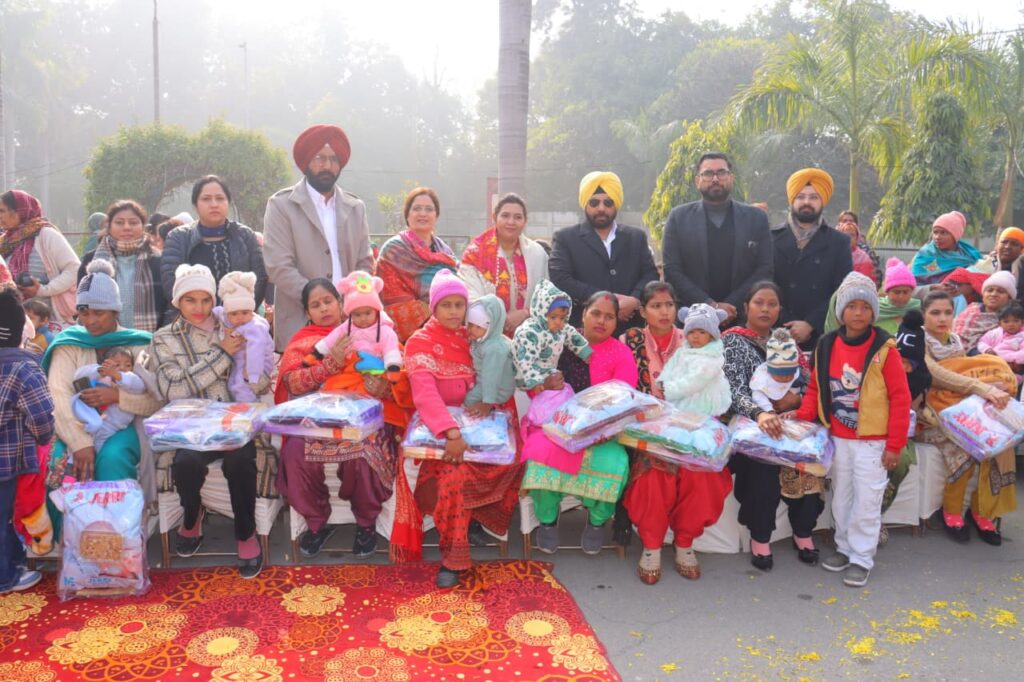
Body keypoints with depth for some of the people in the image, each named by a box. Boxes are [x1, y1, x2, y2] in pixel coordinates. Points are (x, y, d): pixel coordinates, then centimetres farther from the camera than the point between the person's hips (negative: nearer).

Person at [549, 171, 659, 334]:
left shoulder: (637, 237, 16)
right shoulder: (565, 238, 6)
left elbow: (651, 274, 8)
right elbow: (560, 279, -7)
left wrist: (635, 300, -14)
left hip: (630, 331, 3)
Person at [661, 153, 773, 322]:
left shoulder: (756, 218, 8)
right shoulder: (679, 217, 4)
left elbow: (765, 269, 2)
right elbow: (672, 271, -2)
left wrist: (731, 306, -10)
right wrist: (711, 305, -12)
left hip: (743, 319, 1)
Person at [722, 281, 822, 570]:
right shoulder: (733, 340, 0)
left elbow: (807, 384, 13)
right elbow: (735, 389, -14)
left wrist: (795, 398, -10)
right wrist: (760, 413, -33)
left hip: (790, 420, 4)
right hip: (748, 422, -4)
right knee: (766, 457, -28)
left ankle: (803, 531, -2)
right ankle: (760, 537, -9)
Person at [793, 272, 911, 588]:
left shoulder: (884, 349, -12)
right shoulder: (826, 346, -1)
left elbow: (900, 398, -10)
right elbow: (815, 388, 10)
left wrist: (895, 444, -11)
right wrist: (803, 415, -7)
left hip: (872, 441, -4)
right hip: (837, 439, 4)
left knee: (866, 502, 3)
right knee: (841, 499, 16)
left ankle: (861, 558, 16)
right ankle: (845, 547, 33)